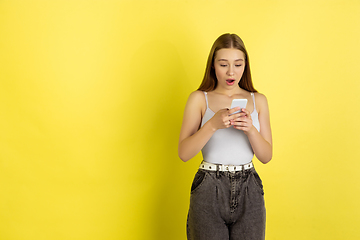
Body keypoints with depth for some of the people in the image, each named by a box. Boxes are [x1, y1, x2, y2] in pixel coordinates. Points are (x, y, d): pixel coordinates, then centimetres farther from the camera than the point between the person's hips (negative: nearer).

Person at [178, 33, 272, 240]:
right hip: (209, 190, -2)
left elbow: (266, 156, 3)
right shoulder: (199, 99, 1)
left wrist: (251, 129, -15)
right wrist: (213, 125, -21)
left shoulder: (258, 100, 7)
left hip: (248, 191, 2)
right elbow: (184, 153, -8)